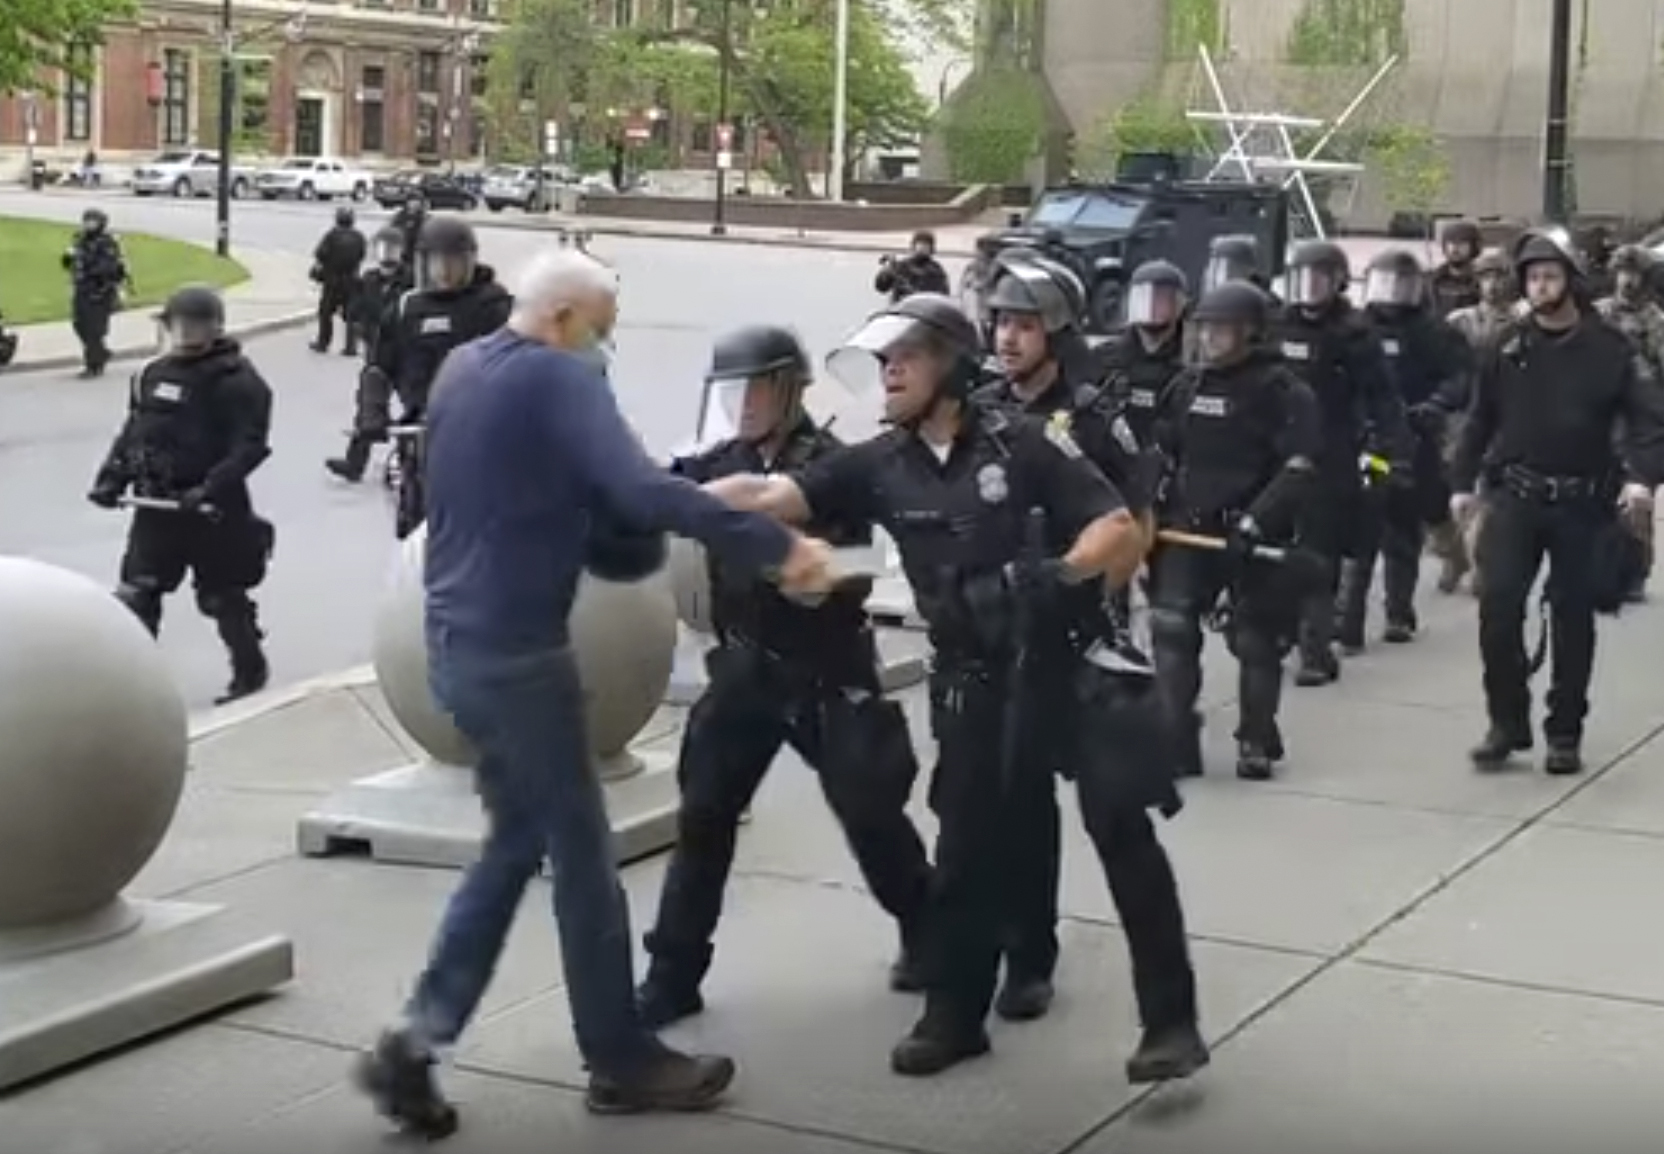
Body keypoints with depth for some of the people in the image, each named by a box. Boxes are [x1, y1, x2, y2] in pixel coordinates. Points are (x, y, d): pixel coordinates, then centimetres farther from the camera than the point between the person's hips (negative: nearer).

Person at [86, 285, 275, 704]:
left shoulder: (238, 381, -12)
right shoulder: (154, 374, 10)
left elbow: (250, 446, -20)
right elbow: (132, 430, 18)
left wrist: (211, 488, -30)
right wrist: (112, 477, 4)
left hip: (212, 510, -6)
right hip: (155, 505, 6)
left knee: (222, 596, 7)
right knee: (136, 593, 6)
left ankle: (250, 670, 26)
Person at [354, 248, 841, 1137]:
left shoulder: (461, 370, 12)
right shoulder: (556, 378, -15)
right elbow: (643, 492, -27)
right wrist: (777, 545, -27)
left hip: (460, 642, 9)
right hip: (518, 651, -9)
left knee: (515, 841, 17)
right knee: (581, 852, 4)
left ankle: (417, 1039, 10)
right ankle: (621, 1060, 15)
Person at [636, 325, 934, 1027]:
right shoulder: (724, 462, 5)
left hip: (827, 671, -4)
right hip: (745, 666, 4)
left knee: (869, 815, 5)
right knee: (703, 818, 0)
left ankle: (928, 936, 29)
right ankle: (672, 976, 7)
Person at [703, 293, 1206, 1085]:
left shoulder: (1023, 443, -11)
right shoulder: (879, 466, 0)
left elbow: (1123, 532, -13)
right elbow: (767, 496, -7)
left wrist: (1057, 574, -29)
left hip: (1076, 661, -4)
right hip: (976, 681, 4)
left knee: (1123, 834, -5)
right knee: (967, 848, 10)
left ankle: (1171, 1020, 2)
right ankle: (953, 1016, 24)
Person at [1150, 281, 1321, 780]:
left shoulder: (1281, 389, -9)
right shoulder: (1188, 384, 10)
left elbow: (1299, 470, -16)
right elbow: (1162, 453, 20)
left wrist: (1255, 522, -24)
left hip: (1253, 536, -5)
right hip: (1189, 528, 5)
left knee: (1257, 641, 5)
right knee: (1171, 631, -6)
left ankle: (1256, 743, 20)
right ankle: (1175, 744, -2)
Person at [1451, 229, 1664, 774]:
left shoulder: (1608, 350, -3)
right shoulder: (1507, 348, 4)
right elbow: (1480, 419, 10)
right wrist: (1462, 481, 4)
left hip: (1582, 504, -1)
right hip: (1515, 498, 1)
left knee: (1573, 618, 6)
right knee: (1498, 605, -10)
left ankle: (1564, 734, 16)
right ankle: (1507, 723, 2)